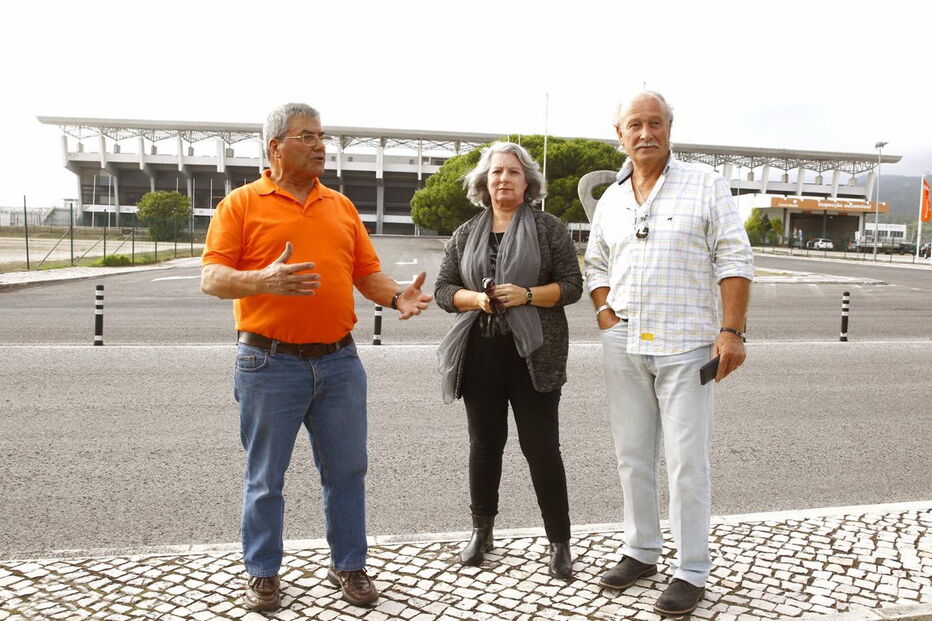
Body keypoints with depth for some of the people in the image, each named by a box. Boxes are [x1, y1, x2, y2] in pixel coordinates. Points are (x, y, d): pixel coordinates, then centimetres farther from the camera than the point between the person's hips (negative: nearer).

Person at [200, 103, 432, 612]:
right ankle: (263, 573, 26)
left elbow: (367, 274, 12)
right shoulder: (242, 203, 0)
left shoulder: (342, 206, 13)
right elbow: (212, 278, -7)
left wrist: (397, 297, -8)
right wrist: (263, 279, -26)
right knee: (265, 478, 9)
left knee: (346, 470, 11)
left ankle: (348, 565, 28)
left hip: (339, 361, 4)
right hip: (270, 363, -4)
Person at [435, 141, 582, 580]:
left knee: (541, 447, 0)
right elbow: (443, 289, 7)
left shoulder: (548, 228, 1)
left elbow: (571, 285, -2)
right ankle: (481, 530, 28)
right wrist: (476, 299, -13)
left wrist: (527, 295, -18)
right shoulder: (466, 234, 10)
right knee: (484, 444, 12)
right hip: (481, 352, 3)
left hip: (534, 353, -3)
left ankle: (560, 542, 13)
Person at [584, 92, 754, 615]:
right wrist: (606, 316, 3)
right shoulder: (610, 199, 11)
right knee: (633, 456, 13)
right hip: (624, 349, 5)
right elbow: (596, 266, 19)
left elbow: (734, 260, -6)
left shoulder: (706, 185, -2)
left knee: (687, 462, -1)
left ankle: (693, 572, 12)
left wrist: (732, 330, -13)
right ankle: (641, 551, 29)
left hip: (686, 347, -5)